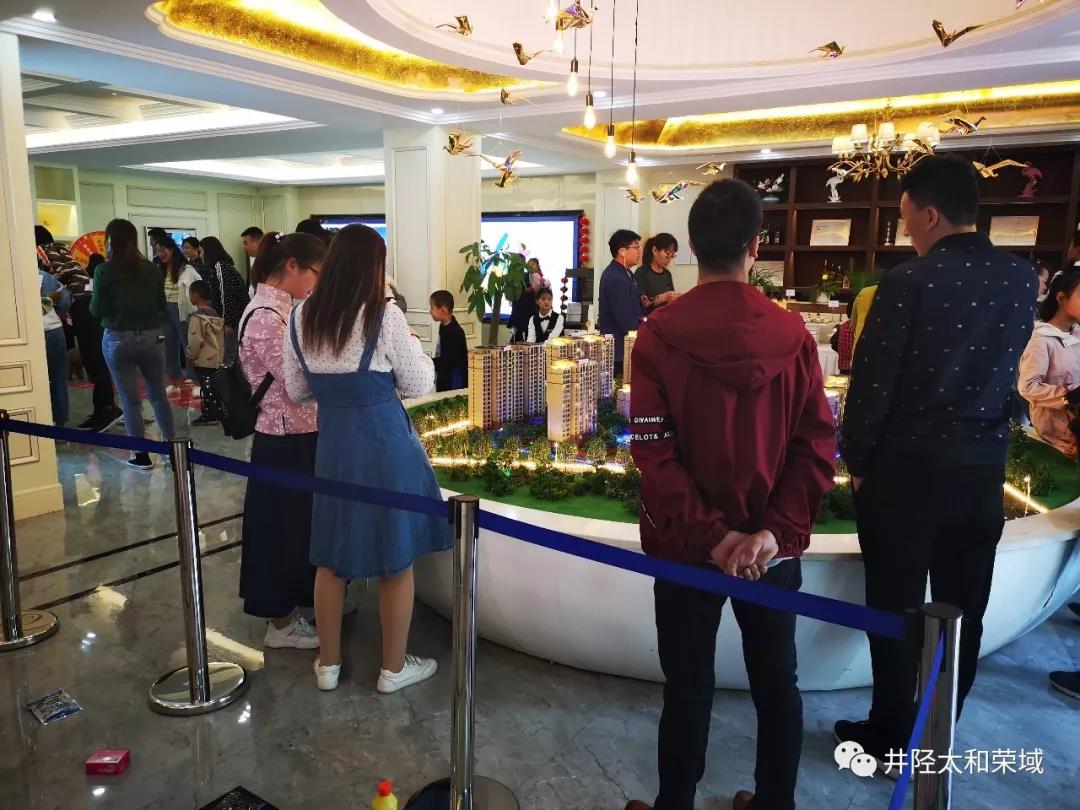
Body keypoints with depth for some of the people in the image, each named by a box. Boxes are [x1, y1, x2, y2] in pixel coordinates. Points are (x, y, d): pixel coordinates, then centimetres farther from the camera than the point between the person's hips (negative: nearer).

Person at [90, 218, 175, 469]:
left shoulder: (104, 271, -9)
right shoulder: (152, 269, 0)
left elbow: (97, 311, -6)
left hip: (118, 340, -3)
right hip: (152, 337, 3)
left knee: (130, 400, 4)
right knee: (158, 394, 16)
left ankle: (142, 456, 9)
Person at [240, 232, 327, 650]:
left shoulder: (286, 307, 8)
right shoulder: (265, 318, -21)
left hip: (301, 436, 9)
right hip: (286, 443, -9)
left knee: (298, 526, 20)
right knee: (284, 528, 6)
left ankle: (289, 608, 38)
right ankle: (281, 623, 24)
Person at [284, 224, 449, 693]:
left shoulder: (302, 317, 1)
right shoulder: (386, 318, -14)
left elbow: (296, 392, 10)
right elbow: (418, 386, -6)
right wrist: (413, 346, 10)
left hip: (331, 443, 5)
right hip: (384, 443, -5)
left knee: (331, 559, 18)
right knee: (396, 561, 11)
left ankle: (328, 664, 32)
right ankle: (393, 669, 25)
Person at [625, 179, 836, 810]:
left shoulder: (658, 335, -11)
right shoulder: (794, 334, -5)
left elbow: (654, 451, -16)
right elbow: (817, 444, -8)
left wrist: (707, 532, -13)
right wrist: (776, 530, -11)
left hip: (687, 543, -2)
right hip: (772, 546, 2)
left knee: (688, 688, 12)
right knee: (777, 684, 19)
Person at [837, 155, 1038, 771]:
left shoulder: (910, 282, -15)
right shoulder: (1023, 279, 2)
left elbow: (872, 383, -13)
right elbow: (1005, 369, 12)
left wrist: (856, 459, -1)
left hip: (908, 465, -5)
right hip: (984, 465, 5)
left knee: (896, 607, 8)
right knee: (963, 610, 15)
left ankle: (893, 736, 22)